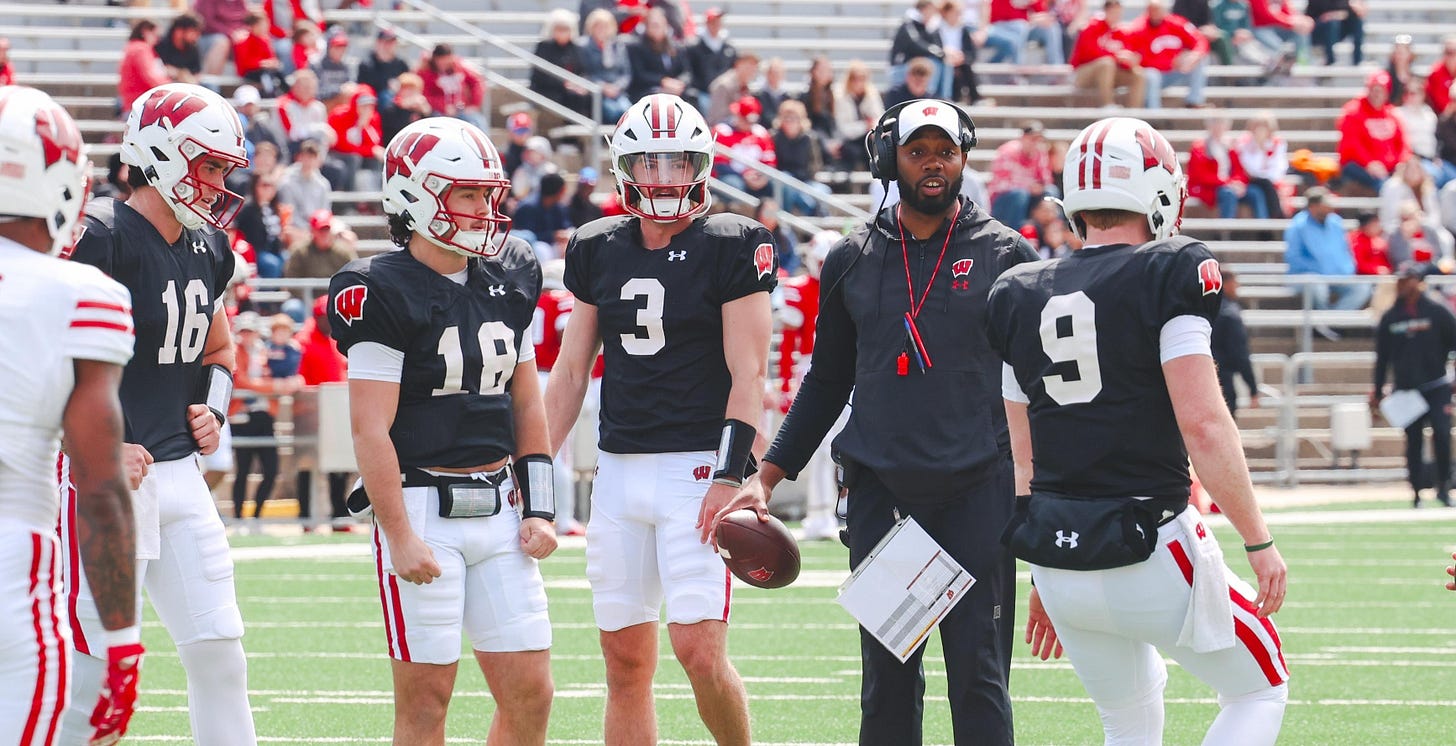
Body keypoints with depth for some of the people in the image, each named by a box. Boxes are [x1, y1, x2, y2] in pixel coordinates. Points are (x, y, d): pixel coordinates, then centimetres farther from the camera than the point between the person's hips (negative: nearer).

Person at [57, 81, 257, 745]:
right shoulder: (100, 237, -14)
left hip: (179, 474, 8)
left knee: (219, 653, 7)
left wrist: (211, 410, 10)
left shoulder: (207, 252, 12)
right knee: (100, 669, -6)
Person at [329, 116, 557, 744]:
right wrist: (400, 536, -17)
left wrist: (539, 508, 10)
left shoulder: (509, 283, 11)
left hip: (498, 509, 6)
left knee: (531, 693, 4)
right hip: (424, 508, -6)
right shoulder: (384, 293, -9)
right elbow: (371, 429, -12)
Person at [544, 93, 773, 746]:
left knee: (700, 649, -14)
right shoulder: (597, 251, 11)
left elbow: (747, 374, -8)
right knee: (625, 662, 5)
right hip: (619, 469, 5)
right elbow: (571, 373, 15)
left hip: (697, 467, -5)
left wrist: (729, 477, -16)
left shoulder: (731, 247, -4)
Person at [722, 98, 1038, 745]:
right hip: (881, 490, 3)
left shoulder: (1003, 256, 3)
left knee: (978, 676, -3)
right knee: (886, 679, 4)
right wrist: (767, 477, 12)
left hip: (978, 490, -2)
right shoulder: (853, 261, 10)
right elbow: (826, 383, 18)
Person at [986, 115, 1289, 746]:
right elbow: (1202, 425, -16)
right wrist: (1259, 542, -8)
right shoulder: (1171, 276, -9)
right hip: (1148, 552, -6)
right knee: (1259, 692, 14)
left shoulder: (1022, 296, 10)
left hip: (1059, 561, 6)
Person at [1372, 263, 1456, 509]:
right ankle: (1417, 493, 12)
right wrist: (1378, 392, 10)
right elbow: (1382, 357, 12)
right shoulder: (1390, 318, 6)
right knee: (1413, 442, 4)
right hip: (1406, 390, 3)